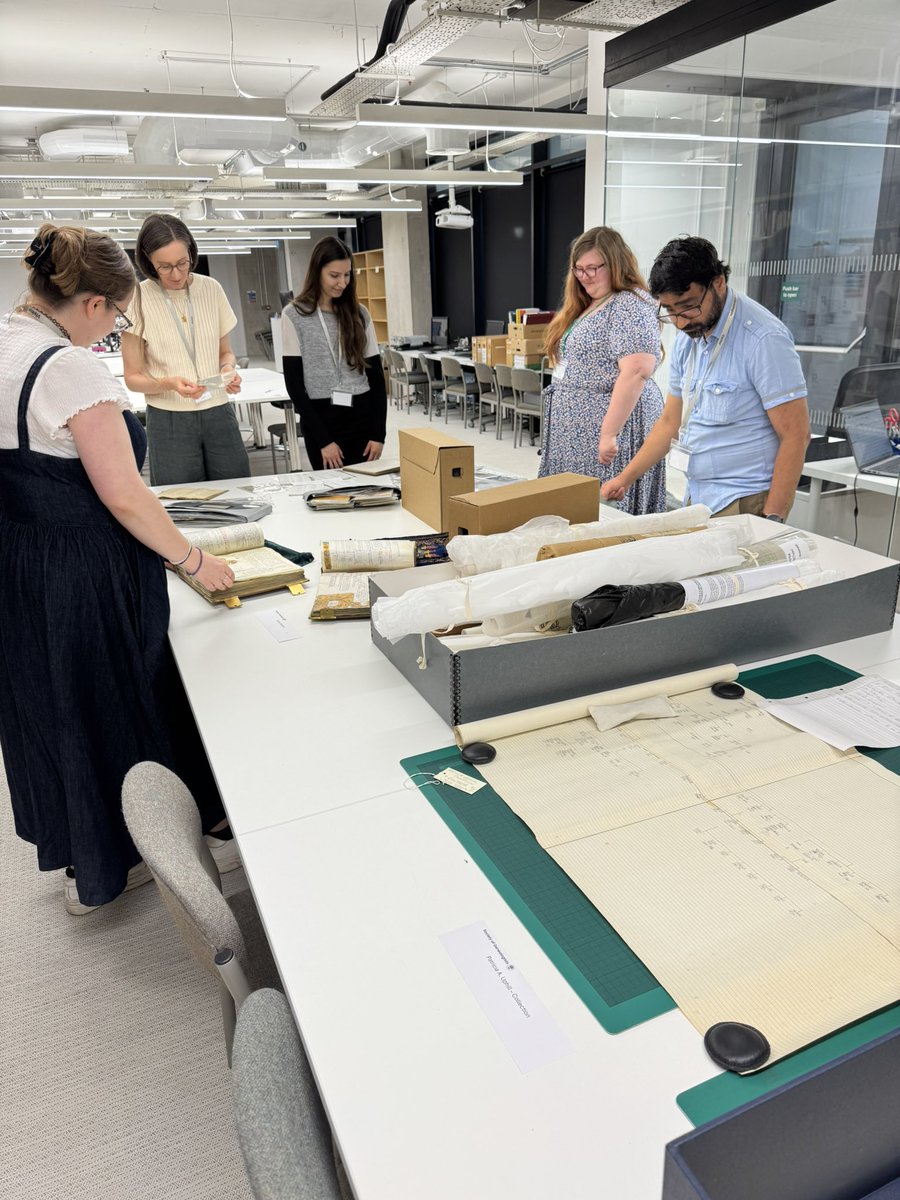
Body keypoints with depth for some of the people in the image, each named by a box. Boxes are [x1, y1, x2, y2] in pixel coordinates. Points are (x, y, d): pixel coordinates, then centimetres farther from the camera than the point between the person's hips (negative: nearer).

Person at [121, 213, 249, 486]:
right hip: (169, 420, -3)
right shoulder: (138, 299, -5)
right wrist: (169, 384, -20)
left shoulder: (211, 289, 4)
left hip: (219, 413, 3)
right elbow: (133, 377, -1)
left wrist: (228, 368, -7)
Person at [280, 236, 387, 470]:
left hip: (362, 416, 3)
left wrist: (378, 433, -4)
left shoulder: (359, 314, 7)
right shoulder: (294, 315, -2)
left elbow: (376, 376, 6)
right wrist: (323, 439, -11)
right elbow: (294, 384, -5)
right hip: (321, 419, -3)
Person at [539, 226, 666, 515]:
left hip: (609, 425, -9)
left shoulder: (629, 307, -13)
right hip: (578, 430, 10)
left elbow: (636, 372, -23)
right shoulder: (586, 306, 17)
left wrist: (609, 433, -26)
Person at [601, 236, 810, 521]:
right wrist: (625, 479, 11)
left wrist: (772, 519, -19)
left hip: (744, 503, -6)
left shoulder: (763, 339, -15)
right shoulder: (687, 338, 8)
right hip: (698, 498, 7)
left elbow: (795, 435, -16)